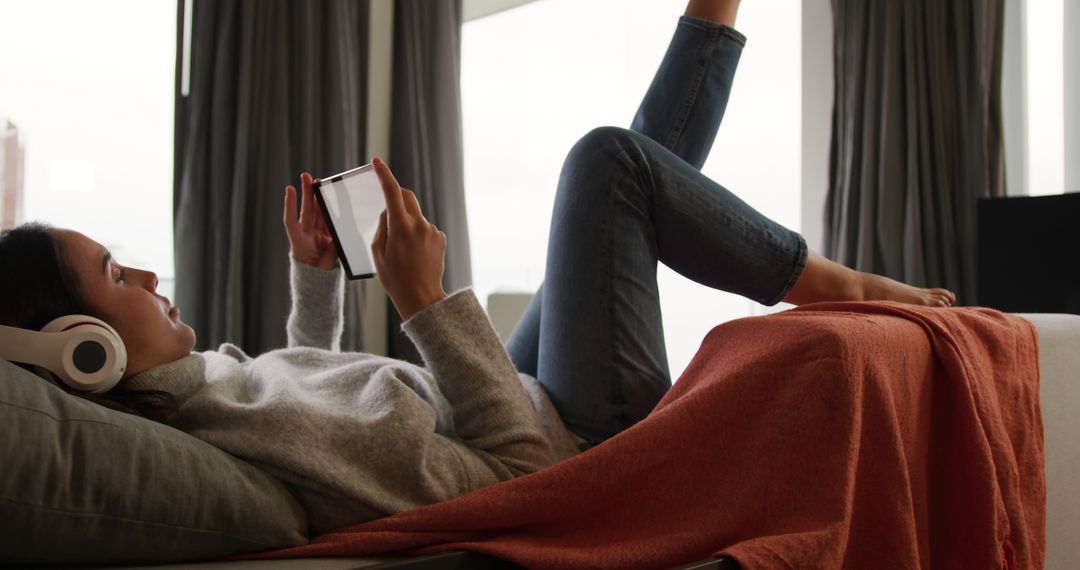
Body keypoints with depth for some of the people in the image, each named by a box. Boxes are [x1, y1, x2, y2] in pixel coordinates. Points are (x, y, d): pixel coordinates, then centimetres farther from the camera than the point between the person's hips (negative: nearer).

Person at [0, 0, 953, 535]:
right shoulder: (260, 433, -36)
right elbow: (518, 470, -30)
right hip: (573, 441, -9)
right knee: (607, 159, -10)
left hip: (528, 403, 9)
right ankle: (819, 281, 9)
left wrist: (316, 275, 6)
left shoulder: (182, 393, -6)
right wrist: (429, 301, -29)